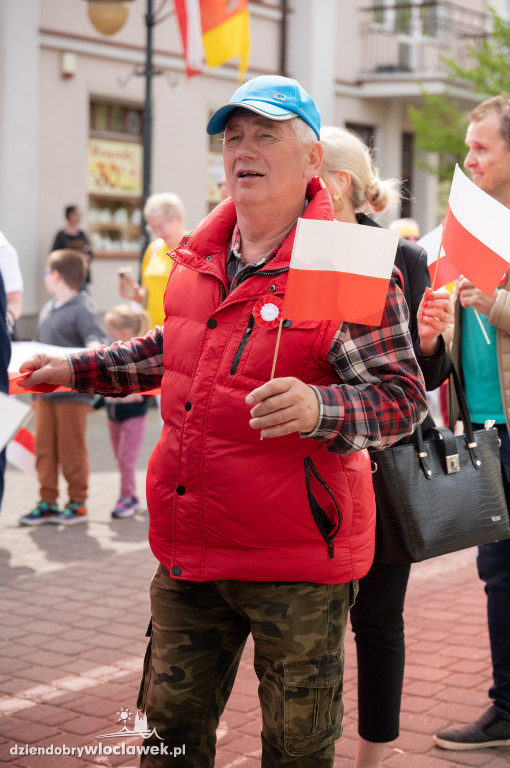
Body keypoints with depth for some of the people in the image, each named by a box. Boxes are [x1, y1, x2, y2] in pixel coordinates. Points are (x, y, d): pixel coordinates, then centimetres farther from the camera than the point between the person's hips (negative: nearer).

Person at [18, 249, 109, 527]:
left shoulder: (82, 309, -12)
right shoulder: (48, 309, 14)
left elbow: (96, 338, -22)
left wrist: (94, 347, -43)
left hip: (73, 392, -8)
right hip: (45, 391, 8)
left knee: (71, 449, 1)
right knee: (44, 447, 8)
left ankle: (77, 503, 13)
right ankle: (47, 502, 16)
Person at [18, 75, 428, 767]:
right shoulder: (198, 255, 8)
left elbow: (404, 397, -17)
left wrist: (319, 409, -35)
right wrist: (79, 368, 26)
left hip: (296, 565, -6)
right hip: (188, 554, 6)